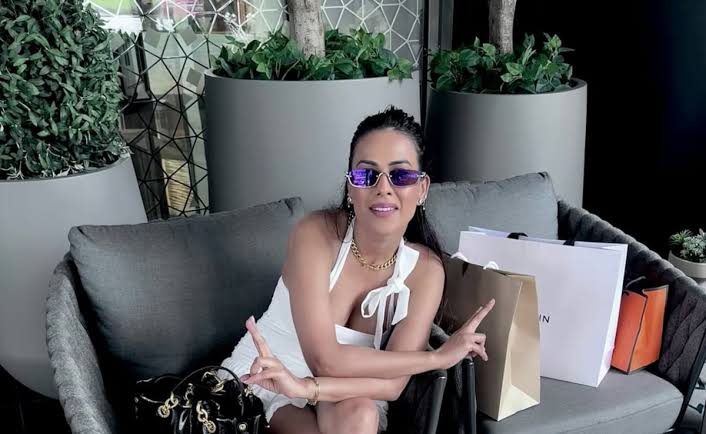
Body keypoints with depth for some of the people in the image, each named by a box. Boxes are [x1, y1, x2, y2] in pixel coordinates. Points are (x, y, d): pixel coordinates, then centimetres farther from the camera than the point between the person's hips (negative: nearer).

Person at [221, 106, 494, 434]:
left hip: (344, 402, 3)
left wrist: (306, 387, -35)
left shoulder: (425, 270, -11)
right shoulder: (315, 233, -21)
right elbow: (325, 359, -27)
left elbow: (393, 384, -19)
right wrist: (439, 357, -22)